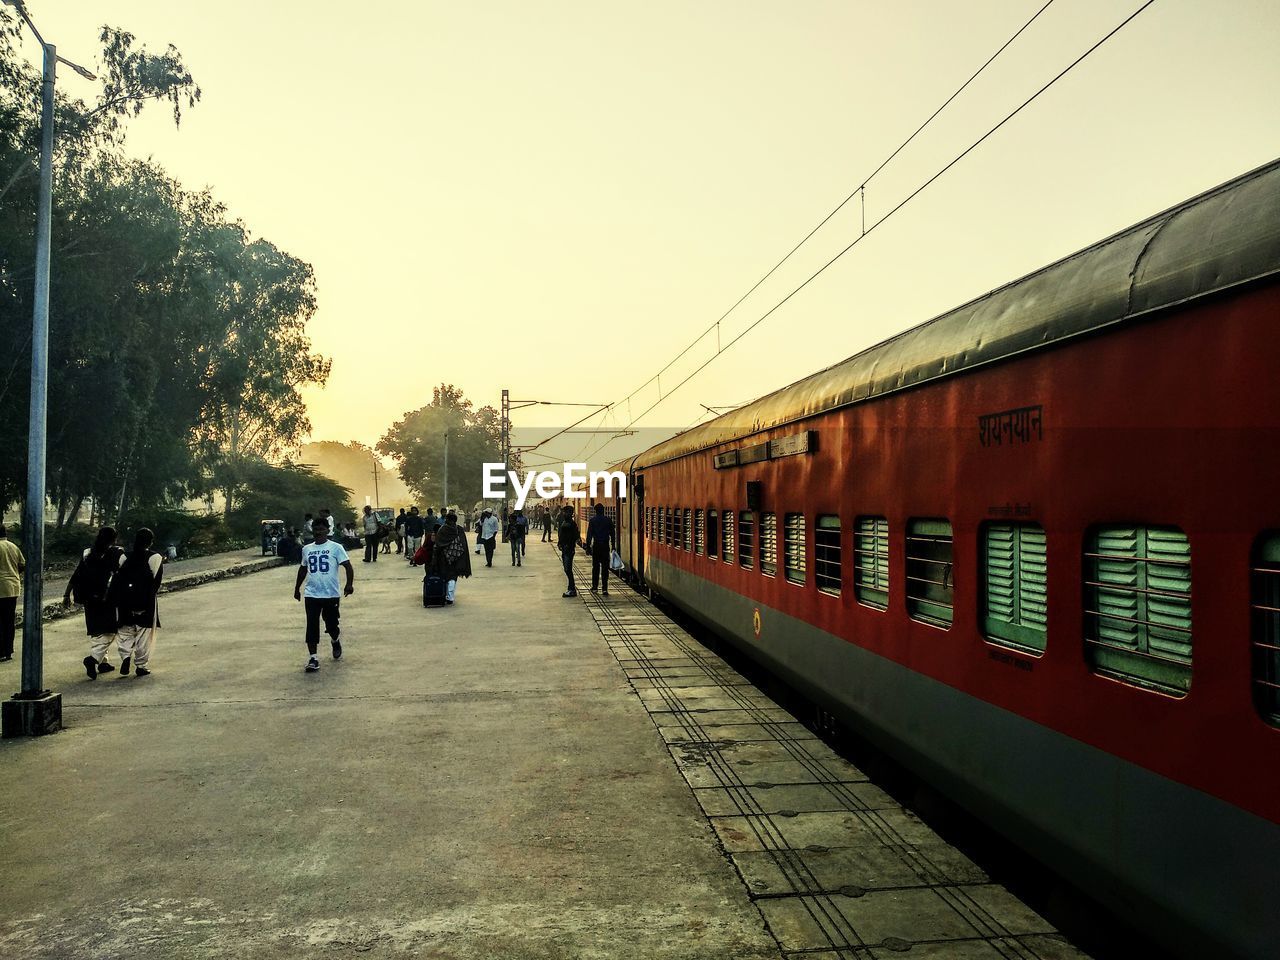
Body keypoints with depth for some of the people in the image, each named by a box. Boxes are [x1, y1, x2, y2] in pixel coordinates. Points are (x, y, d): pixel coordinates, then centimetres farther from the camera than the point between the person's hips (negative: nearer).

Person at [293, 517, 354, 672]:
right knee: (312, 627, -3)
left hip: (331, 595, -3)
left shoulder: (336, 547, -6)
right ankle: (313, 658, 2)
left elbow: (348, 566, -9)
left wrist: (349, 584, -22)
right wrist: (297, 588, 25)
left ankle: (335, 642, 40)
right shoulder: (306, 549, 8)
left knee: (331, 625, 8)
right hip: (312, 595, 3)